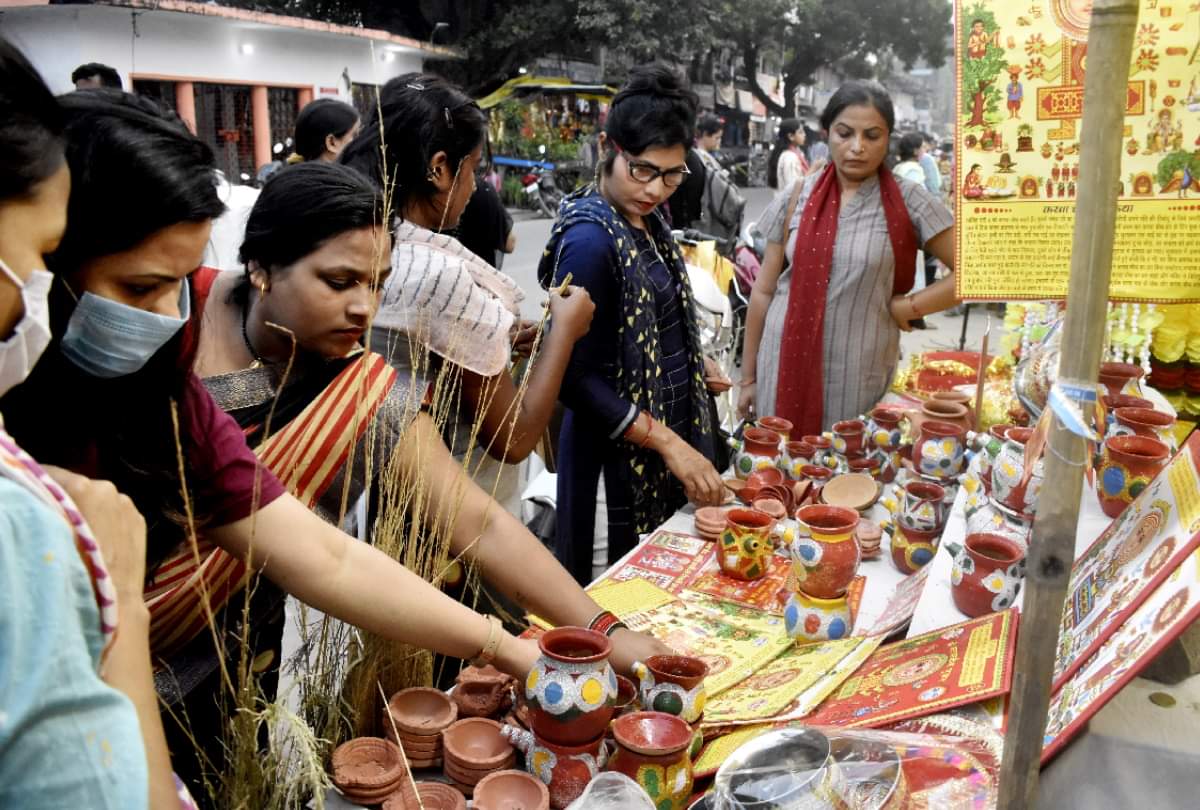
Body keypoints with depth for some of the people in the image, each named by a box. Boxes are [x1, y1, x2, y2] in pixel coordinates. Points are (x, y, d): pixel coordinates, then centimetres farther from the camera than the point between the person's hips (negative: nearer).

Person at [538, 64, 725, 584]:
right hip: (619, 449, -8)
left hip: (673, 423, 9)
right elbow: (576, 375, -23)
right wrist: (669, 444, -23)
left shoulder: (647, 222, 5)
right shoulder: (589, 239, -21)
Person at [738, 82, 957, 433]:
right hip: (787, 365, 2)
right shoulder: (796, 198, 2)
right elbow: (764, 290, 6)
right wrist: (749, 377, 7)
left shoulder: (909, 202, -3)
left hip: (860, 374, -2)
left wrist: (906, 307, -8)